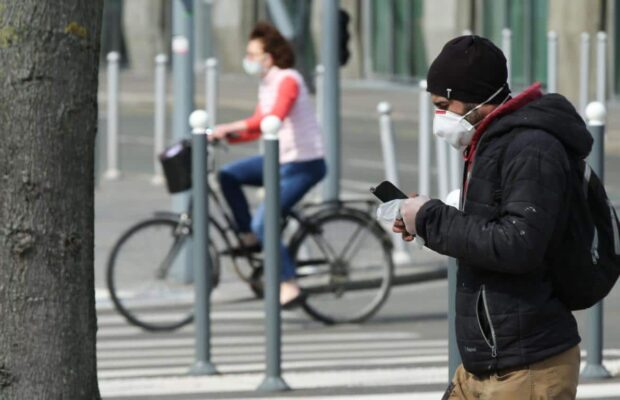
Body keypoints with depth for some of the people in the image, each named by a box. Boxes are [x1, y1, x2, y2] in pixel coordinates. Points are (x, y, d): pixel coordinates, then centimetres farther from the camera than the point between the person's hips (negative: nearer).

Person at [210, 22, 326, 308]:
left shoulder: (287, 81, -17)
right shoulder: (266, 85, 12)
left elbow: (273, 119, -34)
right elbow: (257, 128, 18)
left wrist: (228, 128, -36)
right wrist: (224, 136, 4)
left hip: (303, 164, -9)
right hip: (281, 159, 9)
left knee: (262, 223, -14)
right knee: (228, 176, 1)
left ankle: (289, 285, -8)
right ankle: (250, 239, 8)